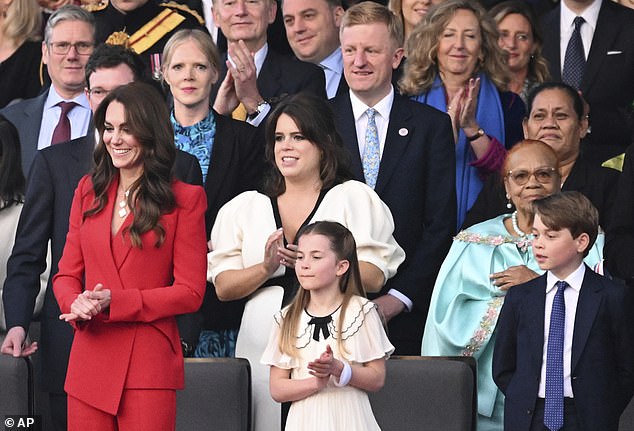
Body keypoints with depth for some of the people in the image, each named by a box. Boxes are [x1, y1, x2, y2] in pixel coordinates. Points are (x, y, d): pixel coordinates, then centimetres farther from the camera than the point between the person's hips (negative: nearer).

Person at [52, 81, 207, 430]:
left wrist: (115, 302, -14)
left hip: (150, 365, -4)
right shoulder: (89, 190, 13)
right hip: (89, 360, 4)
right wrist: (77, 304, -10)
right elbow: (67, 274, 14)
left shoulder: (185, 199, -1)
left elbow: (190, 293, -4)